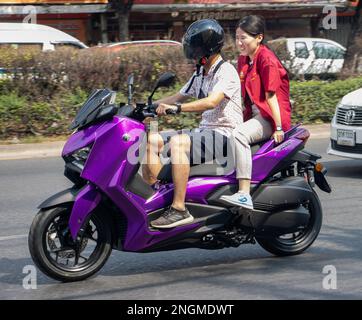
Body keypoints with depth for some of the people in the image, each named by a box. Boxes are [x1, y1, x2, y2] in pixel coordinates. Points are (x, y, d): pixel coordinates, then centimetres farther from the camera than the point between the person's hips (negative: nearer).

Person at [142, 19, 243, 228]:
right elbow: (179, 97, 25)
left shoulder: (226, 71, -12)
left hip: (224, 134, -9)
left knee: (178, 142, -34)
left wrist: (176, 108, -34)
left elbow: (212, 102, -27)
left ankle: (179, 209, -35)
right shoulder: (200, 74, 17)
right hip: (205, 130, 9)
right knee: (152, 140, -2)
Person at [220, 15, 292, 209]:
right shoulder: (243, 59, 14)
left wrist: (279, 127, -21)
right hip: (254, 114, 10)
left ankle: (244, 195, -40)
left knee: (239, 135, -33)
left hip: (270, 116, -10)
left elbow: (270, 95, -18)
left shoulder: (266, 58, -12)